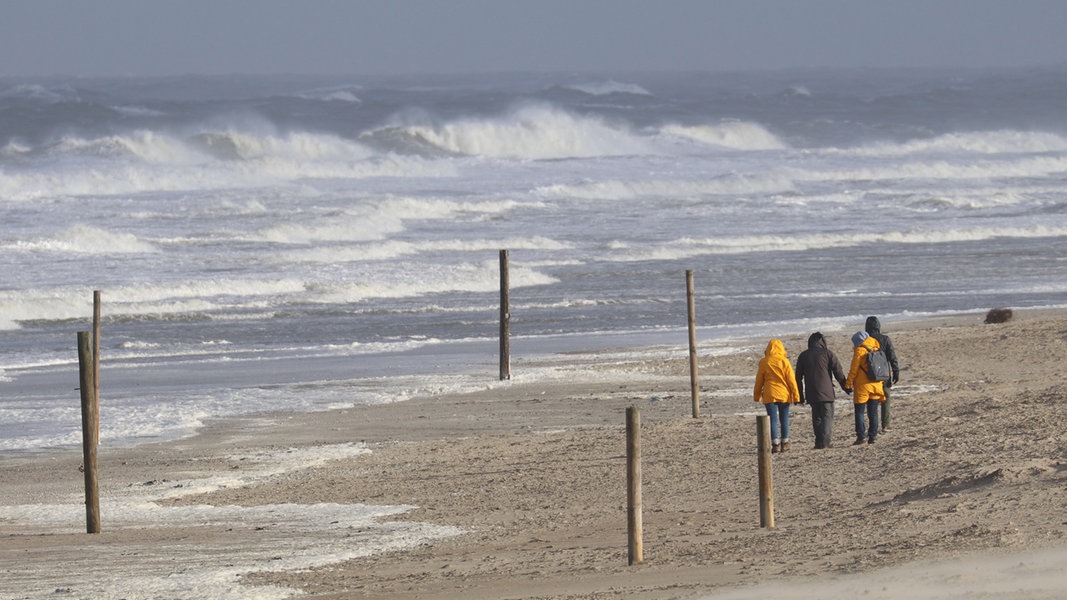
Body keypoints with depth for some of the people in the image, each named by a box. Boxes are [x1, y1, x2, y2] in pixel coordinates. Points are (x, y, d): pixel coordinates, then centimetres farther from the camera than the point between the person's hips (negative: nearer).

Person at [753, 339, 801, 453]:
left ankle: (775, 444, -6)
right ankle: (784, 444, 12)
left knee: (773, 420, 1)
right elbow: (791, 379, -3)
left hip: (769, 395, 0)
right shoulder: (784, 361, -4)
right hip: (784, 394, 0)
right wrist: (796, 395, 2)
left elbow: (759, 381, 5)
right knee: (784, 420, 10)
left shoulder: (764, 362, -2)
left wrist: (757, 396, 14)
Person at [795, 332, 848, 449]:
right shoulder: (828, 353, -1)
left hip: (811, 394, 3)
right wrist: (845, 386, 8)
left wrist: (800, 396, 16)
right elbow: (838, 373, -3)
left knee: (816, 417, 13)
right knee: (827, 416, -2)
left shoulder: (803, 356, 9)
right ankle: (826, 441, -15)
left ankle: (819, 442, 9)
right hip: (826, 392, -3)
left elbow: (798, 377, 11)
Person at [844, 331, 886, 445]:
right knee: (873, 412, 10)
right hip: (876, 385, 6)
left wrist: (848, 384, -3)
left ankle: (861, 435, -7)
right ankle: (873, 435, 8)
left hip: (862, 387, -6)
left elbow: (853, 370, -10)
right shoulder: (876, 350, 9)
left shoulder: (859, 351, -10)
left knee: (859, 412, 0)